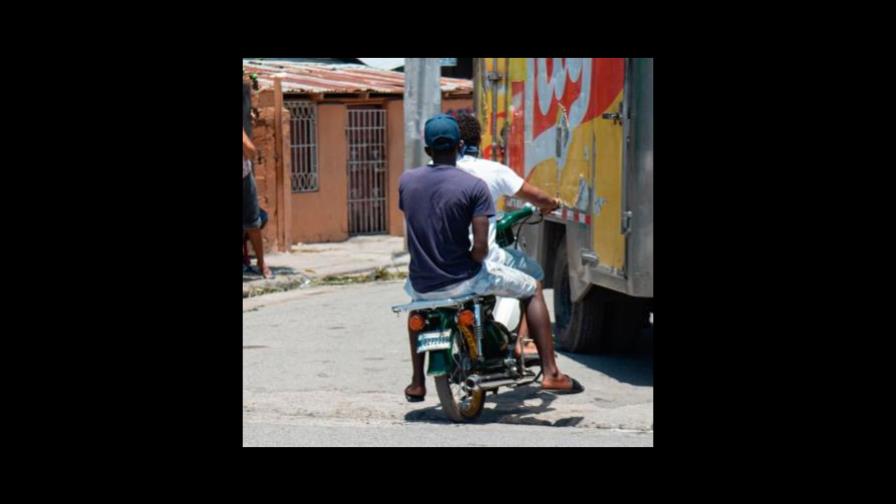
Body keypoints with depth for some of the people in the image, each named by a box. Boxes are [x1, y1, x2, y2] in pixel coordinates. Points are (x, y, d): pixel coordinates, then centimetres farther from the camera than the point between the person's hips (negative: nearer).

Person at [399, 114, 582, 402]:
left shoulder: (406, 181, 0)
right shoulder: (473, 186, -13)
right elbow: (480, 248, -18)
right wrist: (471, 260, 4)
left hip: (424, 285, 4)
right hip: (463, 281, -4)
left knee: (415, 297, 41)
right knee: (532, 290, 17)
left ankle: (416, 384, 40)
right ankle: (551, 373, 9)